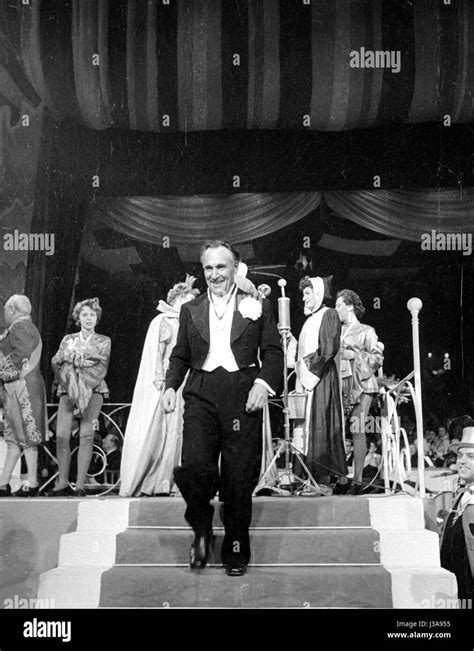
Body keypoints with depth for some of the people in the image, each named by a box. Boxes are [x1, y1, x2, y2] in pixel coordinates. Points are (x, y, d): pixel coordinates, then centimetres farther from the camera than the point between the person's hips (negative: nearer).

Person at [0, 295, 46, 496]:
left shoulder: (20, 327, -10)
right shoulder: (28, 327, 22)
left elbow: (21, 356, -23)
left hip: (23, 388, -10)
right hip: (16, 389, 10)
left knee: (26, 436, -6)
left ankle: (32, 483, -2)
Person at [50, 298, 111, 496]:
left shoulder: (103, 341, 13)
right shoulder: (68, 340, 20)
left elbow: (102, 368, 2)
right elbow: (56, 361, 7)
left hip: (93, 390, -2)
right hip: (68, 390, 2)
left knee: (86, 435, -14)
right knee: (61, 435, -12)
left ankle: (80, 485, -12)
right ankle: (63, 483, -6)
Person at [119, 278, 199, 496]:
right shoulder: (163, 321, -4)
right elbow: (156, 353, -11)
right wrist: (159, 379, -19)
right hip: (162, 386, -7)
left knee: (171, 433, 3)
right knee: (153, 431, -5)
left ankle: (159, 484, 6)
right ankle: (139, 484, 0)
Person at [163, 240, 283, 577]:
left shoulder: (258, 306, 11)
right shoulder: (191, 310, 18)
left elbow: (273, 352, 6)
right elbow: (181, 355, 19)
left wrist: (264, 383, -10)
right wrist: (171, 386, 2)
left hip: (243, 396, -1)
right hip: (200, 394, 1)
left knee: (239, 476, 0)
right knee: (193, 466, -15)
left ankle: (236, 550, 18)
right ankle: (202, 527, 14)